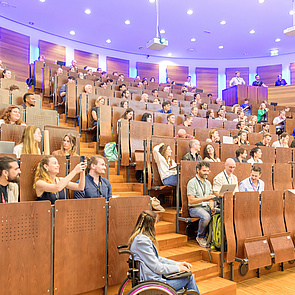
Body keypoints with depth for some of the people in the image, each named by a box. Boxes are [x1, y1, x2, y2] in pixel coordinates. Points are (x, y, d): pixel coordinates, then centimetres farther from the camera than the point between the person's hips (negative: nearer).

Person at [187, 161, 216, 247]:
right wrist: (205, 198, -21)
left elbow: (211, 199, 15)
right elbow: (191, 201, -12)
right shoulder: (192, 182, -5)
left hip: (207, 207, 6)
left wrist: (212, 207, -7)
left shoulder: (208, 183, 18)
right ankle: (200, 237, -9)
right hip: (195, 208, -6)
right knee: (206, 216, -36)